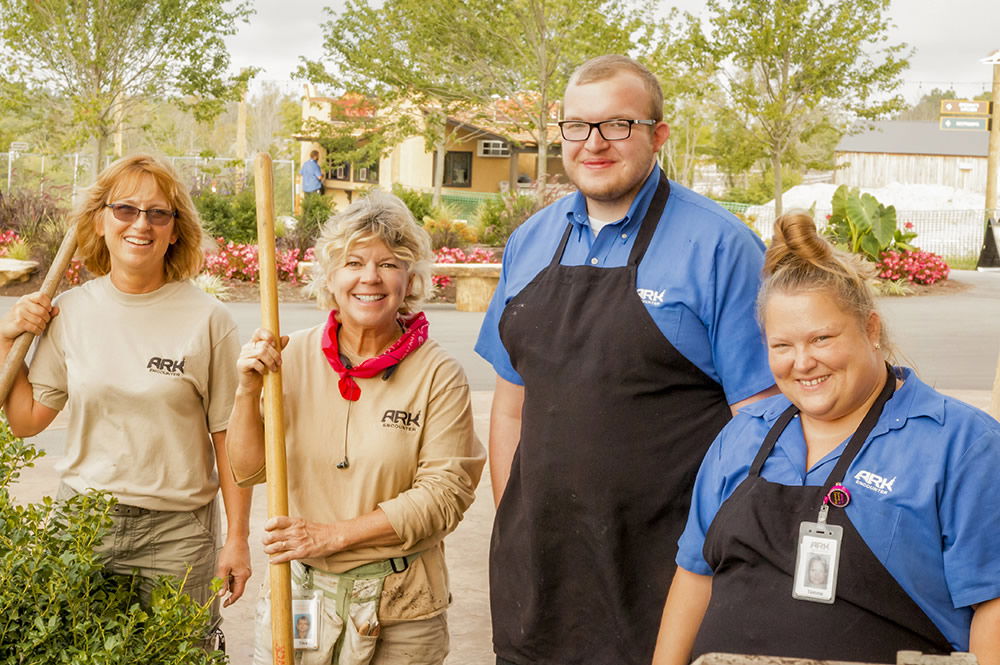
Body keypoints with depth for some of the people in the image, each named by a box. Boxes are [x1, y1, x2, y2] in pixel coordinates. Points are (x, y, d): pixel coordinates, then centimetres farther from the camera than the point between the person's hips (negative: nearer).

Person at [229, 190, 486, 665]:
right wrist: (249, 390, -14)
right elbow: (248, 469, 2)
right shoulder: (296, 356, -1)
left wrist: (334, 534, -16)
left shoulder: (439, 375, -8)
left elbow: (444, 493, -12)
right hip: (298, 590, 2)